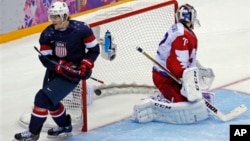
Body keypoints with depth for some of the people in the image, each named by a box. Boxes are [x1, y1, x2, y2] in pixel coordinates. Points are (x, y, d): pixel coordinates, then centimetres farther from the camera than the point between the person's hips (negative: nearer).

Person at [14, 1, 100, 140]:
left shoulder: (81, 29, -19)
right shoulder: (47, 34, -11)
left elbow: (94, 49, -7)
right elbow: (45, 58, -12)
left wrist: (86, 65, -20)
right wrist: (63, 66, -27)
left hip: (73, 73, -6)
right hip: (54, 70, 6)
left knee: (43, 98, -13)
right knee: (50, 100, 17)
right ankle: (65, 126, 44)